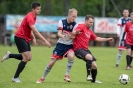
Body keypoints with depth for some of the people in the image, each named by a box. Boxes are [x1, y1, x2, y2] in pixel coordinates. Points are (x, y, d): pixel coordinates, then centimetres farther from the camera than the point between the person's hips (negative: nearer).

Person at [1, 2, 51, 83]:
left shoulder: (33, 17, 8)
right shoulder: (30, 17, -22)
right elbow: (35, 31, -30)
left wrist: (33, 37, 7)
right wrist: (45, 41, -33)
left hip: (26, 39, 9)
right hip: (20, 37, -9)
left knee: (29, 58, 4)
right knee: (26, 58, -13)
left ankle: (9, 55, 18)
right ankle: (15, 77, -4)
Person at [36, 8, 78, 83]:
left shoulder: (75, 24, -7)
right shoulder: (62, 22, -7)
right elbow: (59, 33, -15)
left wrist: (72, 36, -38)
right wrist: (62, 36, -38)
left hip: (69, 46, 0)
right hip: (60, 44, 0)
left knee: (71, 56, -33)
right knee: (52, 62, -2)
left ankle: (67, 75, -16)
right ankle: (43, 78, 18)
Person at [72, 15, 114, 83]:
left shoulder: (90, 31, 19)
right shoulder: (81, 26, -6)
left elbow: (97, 38, 26)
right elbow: (73, 32, -20)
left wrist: (107, 39, 21)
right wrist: (76, 32, -44)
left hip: (85, 49, 8)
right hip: (78, 49, -8)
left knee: (94, 65, 4)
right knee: (90, 57, -35)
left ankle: (94, 80, 26)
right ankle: (88, 75, -25)